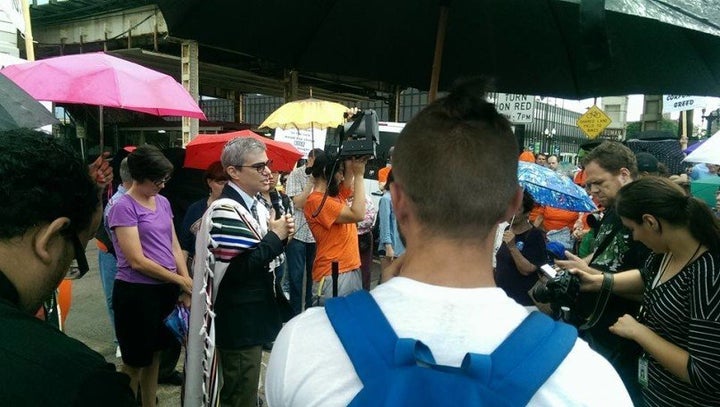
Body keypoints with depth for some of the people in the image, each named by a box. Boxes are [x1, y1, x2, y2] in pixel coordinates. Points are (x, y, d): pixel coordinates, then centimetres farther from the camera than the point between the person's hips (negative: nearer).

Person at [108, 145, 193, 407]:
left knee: (154, 355, 19)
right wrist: (181, 280, -13)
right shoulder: (124, 207, -14)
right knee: (134, 362, 8)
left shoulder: (163, 202, 8)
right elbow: (137, 261, -18)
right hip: (136, 293, -7)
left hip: (166, 290, 7)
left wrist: (188, 288, -1)